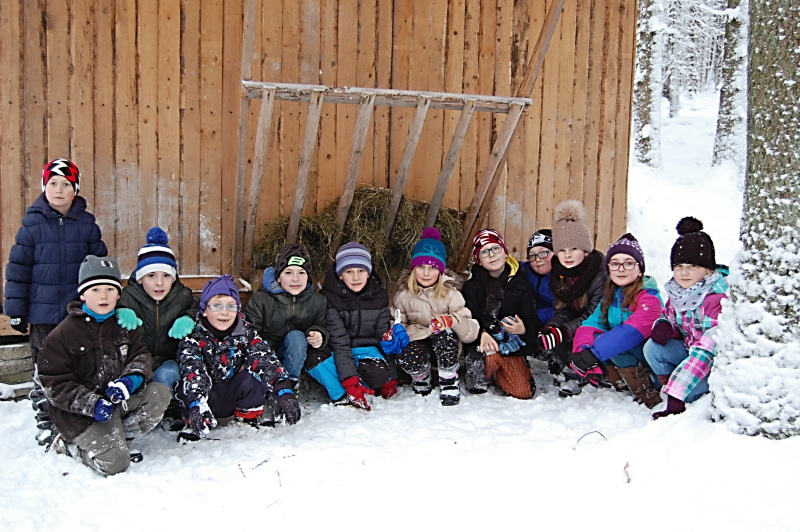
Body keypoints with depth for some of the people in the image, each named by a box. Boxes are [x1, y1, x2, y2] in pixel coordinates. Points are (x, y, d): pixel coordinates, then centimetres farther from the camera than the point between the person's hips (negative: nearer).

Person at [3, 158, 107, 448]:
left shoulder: (87, 225, 2)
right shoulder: (32, 225, -2)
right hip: (43, 313, -1)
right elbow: (18, 268, 0)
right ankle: (46, 422, 19)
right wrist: (16, 310, -1)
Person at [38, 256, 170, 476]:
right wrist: (91, 404, -24)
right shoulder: (62, 334, -9)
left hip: (120, 399, 6)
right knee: (114, 463, -21)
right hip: (80, 411, -6)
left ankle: (118, 438, -3)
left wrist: (131, 379, -21)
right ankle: (70, 445, 9)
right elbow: (53, 383, -11)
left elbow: (141, 356, 3)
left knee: (160, 393, -18)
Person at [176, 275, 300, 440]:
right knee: (189, 383, -32)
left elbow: (266, 358, -25)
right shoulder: (194, 336, -15)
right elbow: (192, 369, -32)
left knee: (255, 373, -28)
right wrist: (196, 404, -50)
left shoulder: (246, 332, -9)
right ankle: (197, 425, -6)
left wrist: (284, 392, -42)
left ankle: (250, 416, -3)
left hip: (237, 397, 2)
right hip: (209, 399, -1)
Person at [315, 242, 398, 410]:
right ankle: (344, 395, -24)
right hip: (336, 353, -2)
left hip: (366, 350, 2)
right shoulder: (329, 296, -18)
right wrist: (350, 380, -36)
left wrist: (390, 379, -8)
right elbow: (338, 341, -26)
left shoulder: (379, 295, -5)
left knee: (380, 375, -33)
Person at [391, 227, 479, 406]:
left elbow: (472, 331, -20)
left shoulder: (450, 293, -13)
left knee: (445, 335, -37)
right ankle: (421, 377, 5)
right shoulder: (403, 294, -7)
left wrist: (453, 320, -42)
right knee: (408, 360, -34)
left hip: (446, 345, -1)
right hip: (418, 341, 1)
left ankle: (449, 383, -14)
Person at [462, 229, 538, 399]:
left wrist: (524, 329, -25)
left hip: (511, 346, 2)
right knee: (490, 356, -34)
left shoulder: (520, 284, 2)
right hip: (480, 343, -2)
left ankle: (497, 373, 22)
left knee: (524, 392, -9)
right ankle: (477, 374, 3)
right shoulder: (472, 286, -3)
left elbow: (531, 320, 0)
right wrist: (481, 334, -33)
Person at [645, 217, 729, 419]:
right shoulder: (678, 290, -4)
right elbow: (670, 317, 15)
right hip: (690, 351, 7)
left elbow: (707, 351, -31)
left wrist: (675, 394, -34)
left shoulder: (718, 299, -27)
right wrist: (663, 326, -15)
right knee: (653, 348, -16)